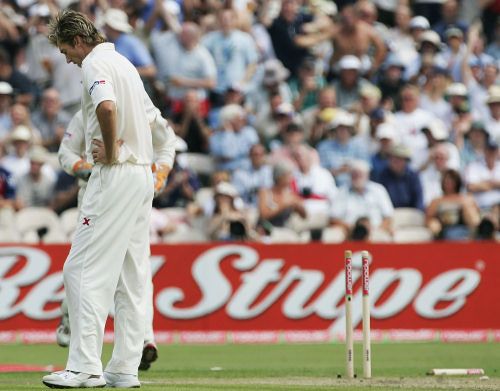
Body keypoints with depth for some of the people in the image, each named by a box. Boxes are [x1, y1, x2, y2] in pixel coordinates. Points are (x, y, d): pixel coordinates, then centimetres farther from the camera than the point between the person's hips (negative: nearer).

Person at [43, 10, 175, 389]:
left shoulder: (95, 63, -10)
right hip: (144, 175, 10)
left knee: (85, 269, -10)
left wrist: (111, 151, -17)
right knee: (131, 274, 9)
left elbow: (107, 106, -30)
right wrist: (118, 146, 11)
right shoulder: (124, 62, 20)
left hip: (116, 174, -10)